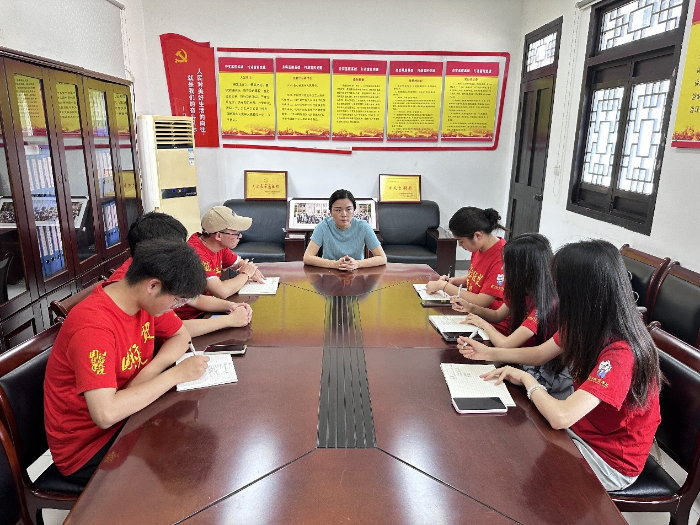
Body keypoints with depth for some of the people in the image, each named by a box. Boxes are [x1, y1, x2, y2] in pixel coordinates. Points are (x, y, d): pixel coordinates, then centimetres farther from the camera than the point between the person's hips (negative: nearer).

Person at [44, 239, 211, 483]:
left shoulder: (144, 298, -8)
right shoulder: (94, 326, -31)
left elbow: (181, 336, 5)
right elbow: (105, 414, -38)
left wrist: (148, 372, -14)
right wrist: (176, 374, -29)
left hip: (126, 414, 7)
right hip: (87, 447, -7)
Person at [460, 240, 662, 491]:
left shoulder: (620, 354, -34)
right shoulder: (586, 324, -8)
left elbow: (560, 417, -40)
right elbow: (539, 354, 6)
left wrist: (526, 379, -22)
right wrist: (487, 353, 0)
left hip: (609, 459, -6)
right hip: (582, 429, 7)